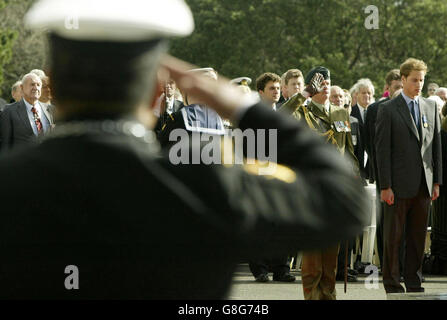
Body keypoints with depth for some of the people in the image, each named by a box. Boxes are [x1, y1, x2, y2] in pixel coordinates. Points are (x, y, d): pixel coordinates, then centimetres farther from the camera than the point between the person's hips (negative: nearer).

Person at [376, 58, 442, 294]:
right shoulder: (388, 109, -2)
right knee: (393, 237, 0)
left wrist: (437, 182, 7)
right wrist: (385, 186, -11)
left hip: (423, 185, 4)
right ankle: (392, 285, 8)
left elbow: (436, 145, 13)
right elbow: (382, 150, -5)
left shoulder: (431, 107, 12)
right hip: (399, 184, -4)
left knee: (418, 237, 8)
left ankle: (414, 283, 15)